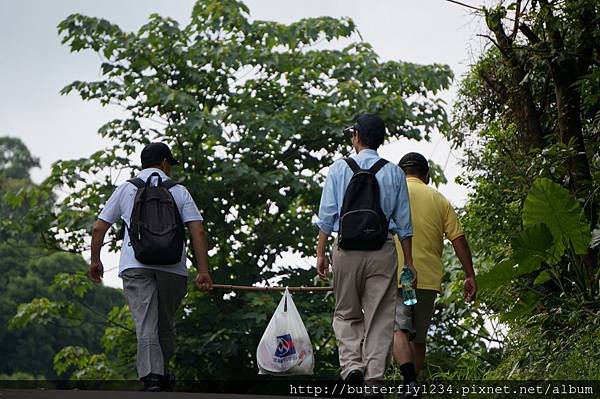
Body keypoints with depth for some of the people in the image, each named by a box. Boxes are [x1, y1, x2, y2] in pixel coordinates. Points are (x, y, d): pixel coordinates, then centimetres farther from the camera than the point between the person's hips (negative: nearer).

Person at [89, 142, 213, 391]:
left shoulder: (126, 189, 14)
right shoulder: (178, 191, 12)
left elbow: (98, 228, 13)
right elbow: (198, 231, 1)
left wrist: (95, 260, 25)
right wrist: (203, 270, -1)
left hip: (135, 266, -1)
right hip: (173, 268, 1)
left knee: (146, 324, -8)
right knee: (165, 323, 16)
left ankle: (151, 378, -21)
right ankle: (161, 373, 25)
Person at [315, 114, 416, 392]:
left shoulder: (339, 168, 3)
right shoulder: (394, 173, 6)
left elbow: (327, 215, 1)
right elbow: (403, 222, 6)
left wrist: (321, 253, 5)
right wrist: (408, 262, 10)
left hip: (346, 248, 0)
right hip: (383, 251, 0)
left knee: (346, 314, 12)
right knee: (380, 317, 4)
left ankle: (351, 364, -9)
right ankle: (374, 376, -4)